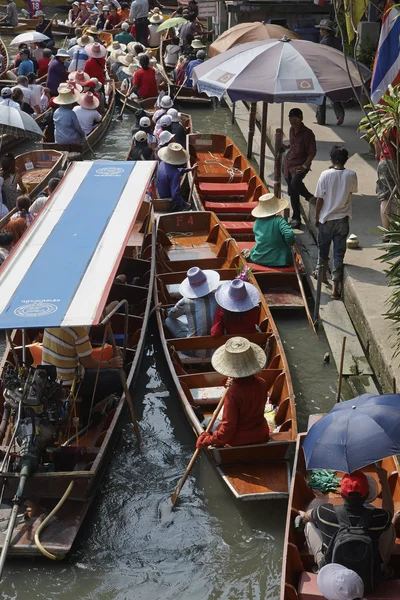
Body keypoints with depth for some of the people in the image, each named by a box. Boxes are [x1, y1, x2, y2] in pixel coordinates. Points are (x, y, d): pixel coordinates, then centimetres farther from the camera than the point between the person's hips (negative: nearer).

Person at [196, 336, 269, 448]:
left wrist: (207, 441, -15)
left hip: (239, 441, -5)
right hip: (262, 436, 5)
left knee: (206, 422, 18)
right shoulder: (261, 384, -13)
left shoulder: (232, 394, -30)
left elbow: (227, 429, -26)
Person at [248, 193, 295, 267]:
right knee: (292, 252, 26)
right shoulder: (279, 220, -18)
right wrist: (290, 244, -11)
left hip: (259, 259, 5)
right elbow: (289, 234, -31)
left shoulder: (257, 222, -1)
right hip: (279, 261, -5)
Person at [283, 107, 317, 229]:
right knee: (292, 192, 12)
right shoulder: (292, 130, 6)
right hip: (289, 163, 7)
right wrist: (286, 147, 9)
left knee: (295, 183, -33)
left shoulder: (307, 133, -15)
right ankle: (296, 218, 26)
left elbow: (312, 152, -14)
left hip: (300, 165, -7)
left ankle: (310, 198, -9)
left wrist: (304, 166, -23)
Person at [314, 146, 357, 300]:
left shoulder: (325, 174, -13)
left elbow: (320, 198, -10)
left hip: (326, 218, -1)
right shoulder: (351, 175, -8)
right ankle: (335, 286, 1)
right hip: (342, 219, 1)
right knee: (339, 253, 4)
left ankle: (322, 273, 41)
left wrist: (317, 217, 3)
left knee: (323, 248, 20)